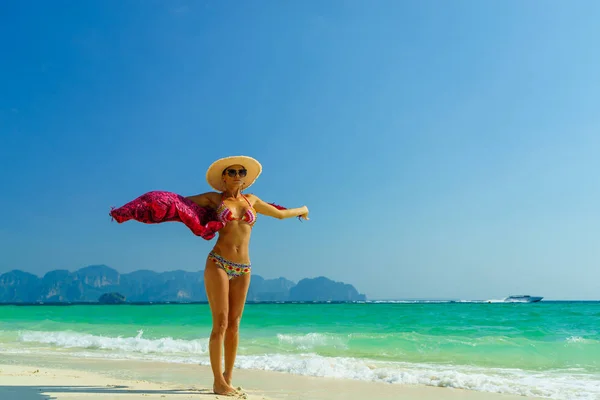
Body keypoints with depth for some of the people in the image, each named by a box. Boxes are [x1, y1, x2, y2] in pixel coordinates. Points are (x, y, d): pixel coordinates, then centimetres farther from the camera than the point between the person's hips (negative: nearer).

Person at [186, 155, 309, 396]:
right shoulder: (214, 198, 6)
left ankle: (228, 377, 15)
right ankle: (218, 381, 0)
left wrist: (302, 210, 40)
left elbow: (280, 214, 28)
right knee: (220, 323, -7)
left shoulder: (252, 201, 15)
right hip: (218, 264, -3)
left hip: (243, 268, 3)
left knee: (234, 324, 5)